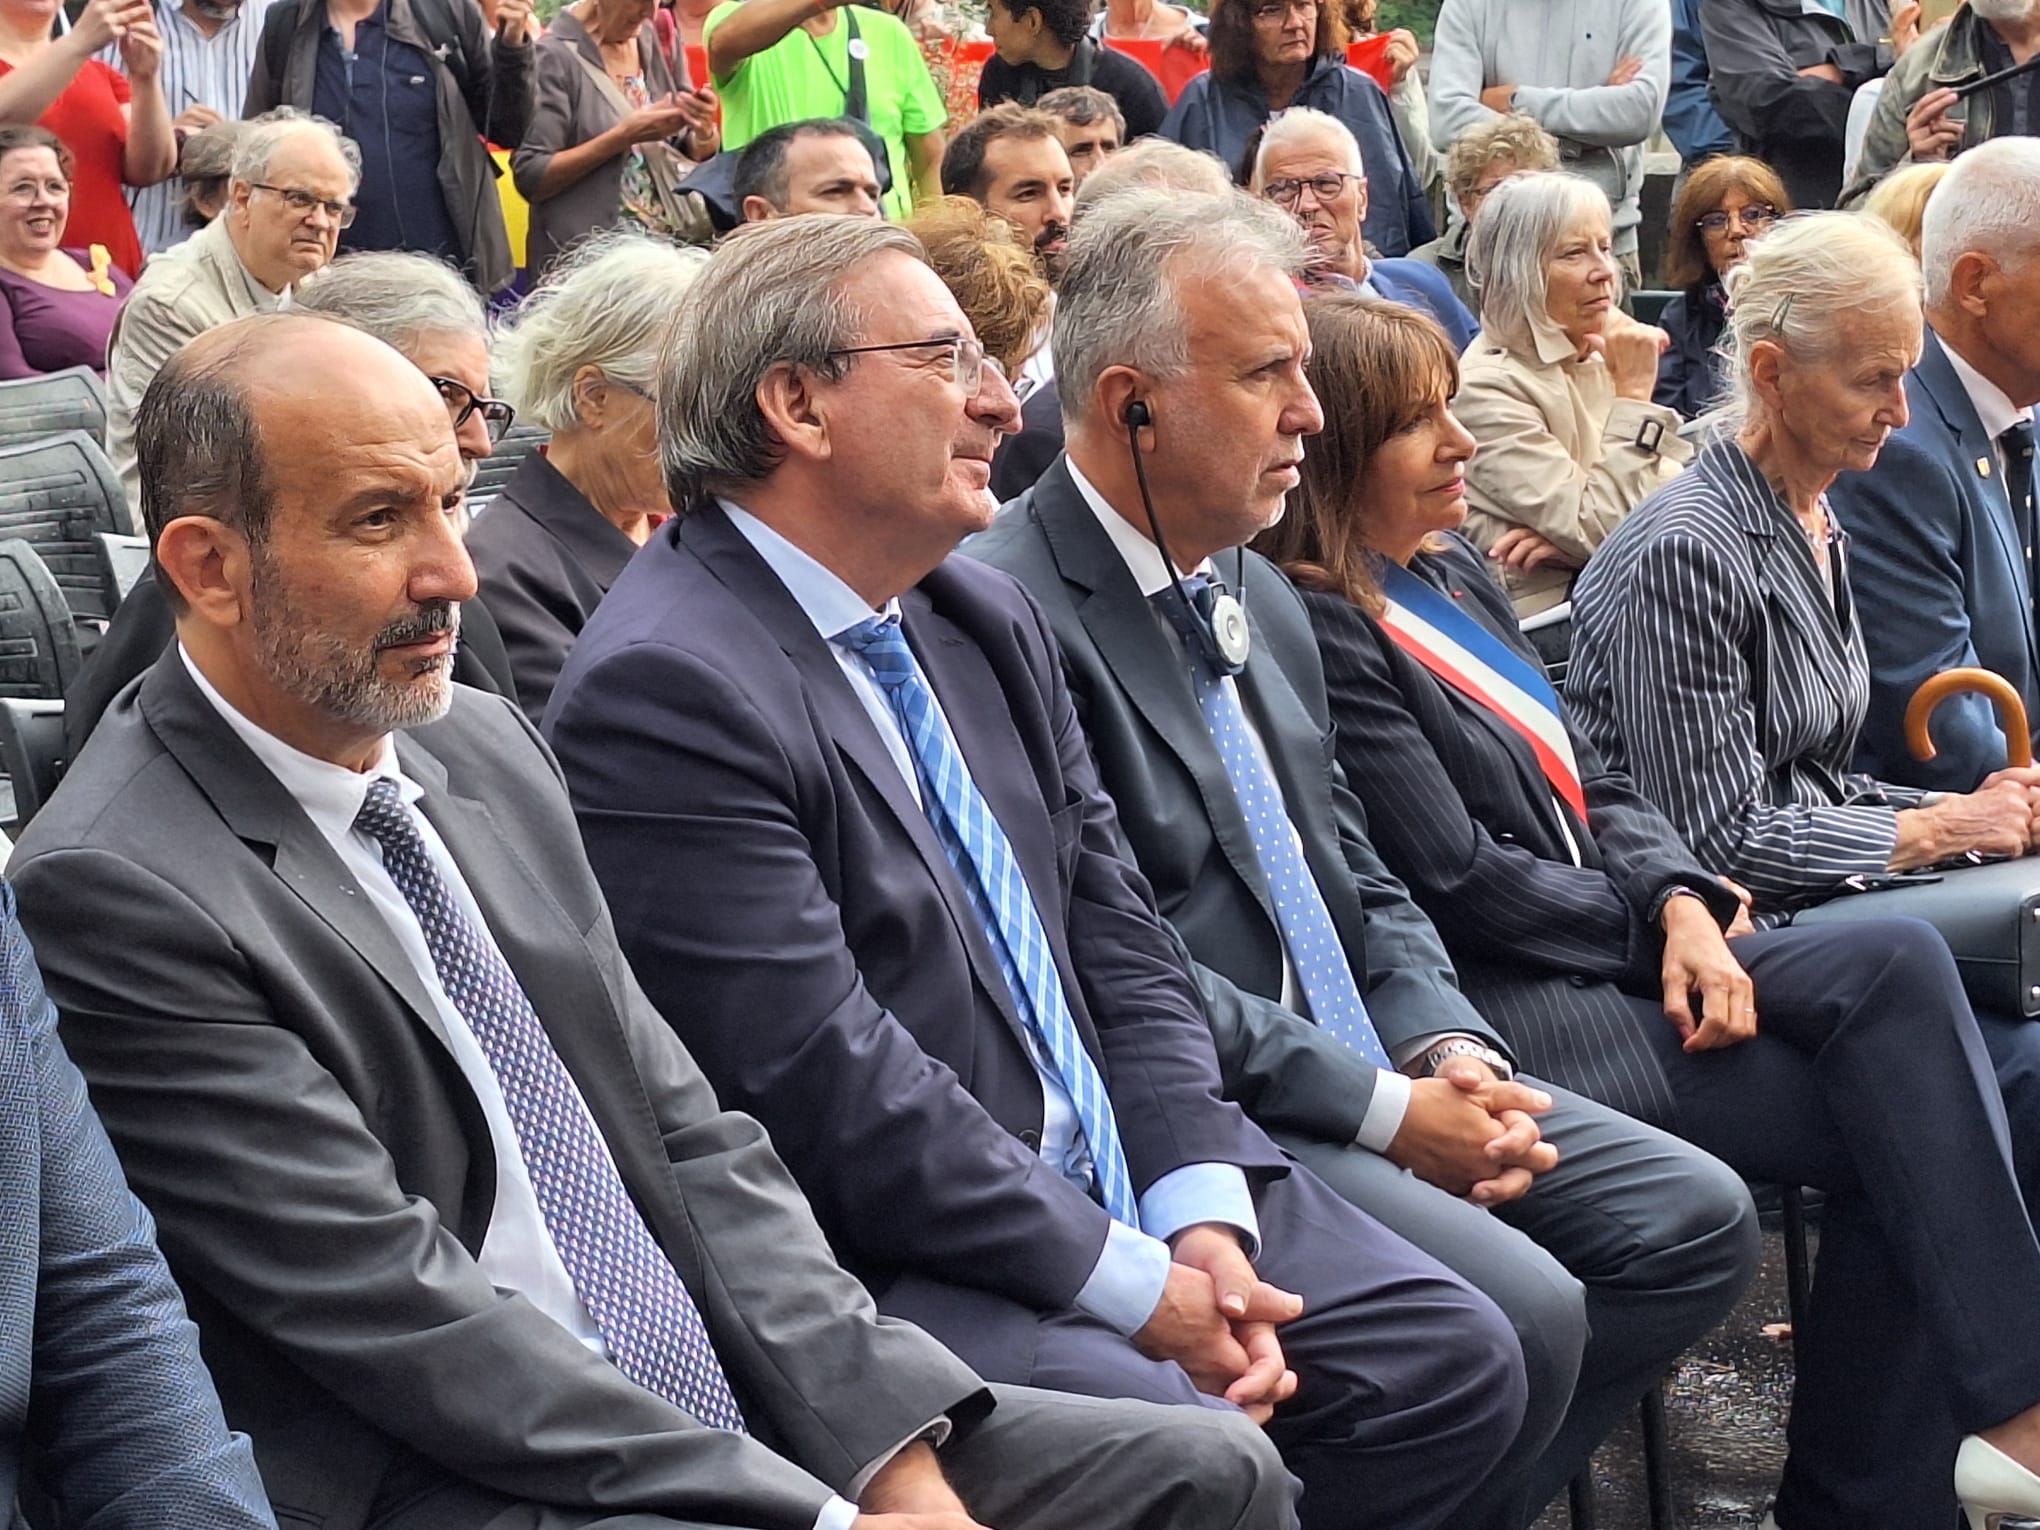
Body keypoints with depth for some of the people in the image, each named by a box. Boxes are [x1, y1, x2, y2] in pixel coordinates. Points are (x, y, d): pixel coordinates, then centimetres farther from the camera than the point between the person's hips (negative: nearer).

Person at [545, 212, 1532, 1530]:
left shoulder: (991, 619, 11)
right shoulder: (665, 689, -18)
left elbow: (1119, 937, 12)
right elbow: (833, 1087, -21)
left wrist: (1203, 1215, -4)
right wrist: (1135, 1286, -16)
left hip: (1120, 1189, 9)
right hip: (884, 1262, -9)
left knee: (1455, 1359, 2)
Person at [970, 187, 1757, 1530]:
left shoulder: (1261, 597, 15)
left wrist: (1449, 1048, -2)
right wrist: (1383, 1107, -17)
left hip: (1378, 1076, 9)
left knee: (1699, 1221, 3)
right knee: (1519, 1316, -25)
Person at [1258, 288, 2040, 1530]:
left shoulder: (1455, 573, 15)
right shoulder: (1318, 631, -13)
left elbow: (1593, 782, 14)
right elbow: (1460, 881, -16)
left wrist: (1686, 908, -5)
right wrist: (1657, 924, -4)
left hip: (1616, 942, 8)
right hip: (1500, 998, -8)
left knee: (1901, 962, -16)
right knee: (1891, 1117, -16)